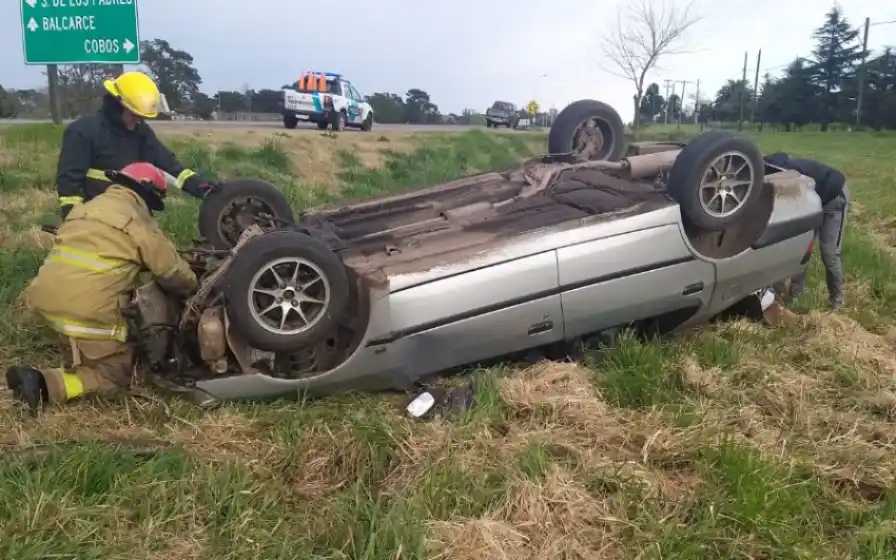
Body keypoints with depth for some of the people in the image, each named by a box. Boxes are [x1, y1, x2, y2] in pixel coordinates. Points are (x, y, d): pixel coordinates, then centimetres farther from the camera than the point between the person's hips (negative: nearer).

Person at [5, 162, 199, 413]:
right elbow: (173, 273, 3)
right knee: (115, 375, 6)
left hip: (44, 298, 8)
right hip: (88, 309, -8)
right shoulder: (138, 221, -1)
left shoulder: (85, 208, 22)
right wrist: (193, 286, 25)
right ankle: (46, 384, -13)